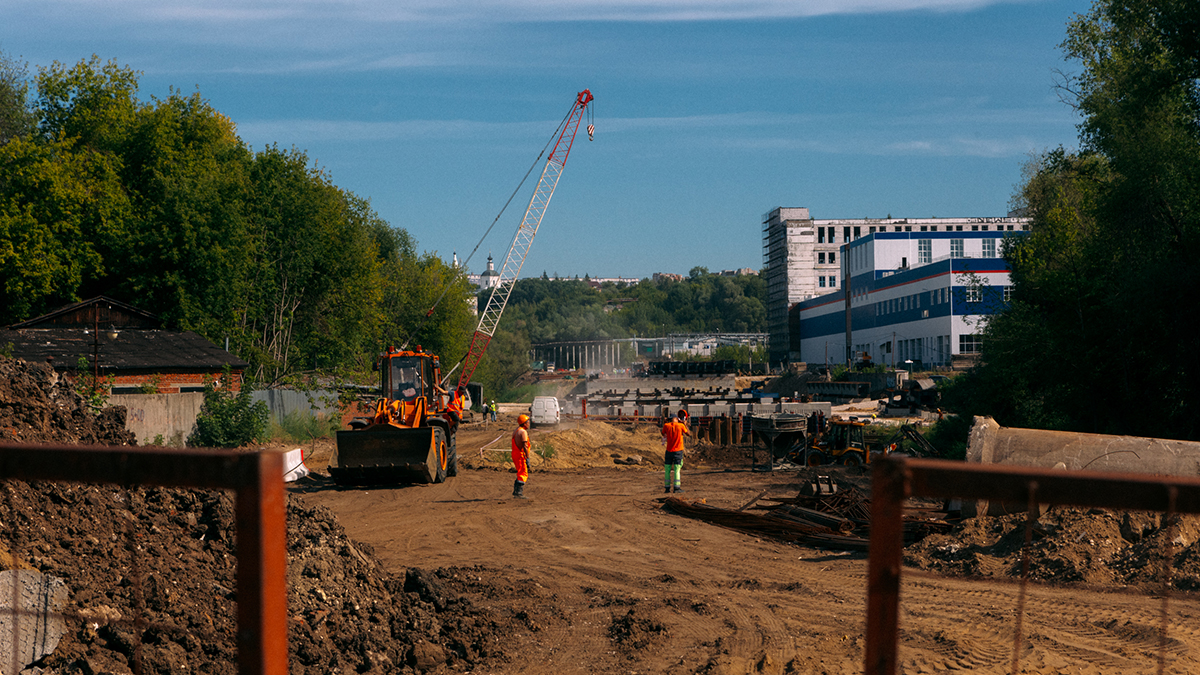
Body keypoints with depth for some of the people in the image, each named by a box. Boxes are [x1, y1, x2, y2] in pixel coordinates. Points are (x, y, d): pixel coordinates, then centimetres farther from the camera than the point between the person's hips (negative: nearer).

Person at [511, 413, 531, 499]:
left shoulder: (515, 431, 17)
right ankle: (519, 493, -9)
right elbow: (525, 446, -21)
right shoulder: (523, 432, -14)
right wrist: (527, 458, -21)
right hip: (521, 455, -10)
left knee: (520, 474, 18)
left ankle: (515, 491, 19)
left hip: (515, 454, 10)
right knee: (523, 475, -6)